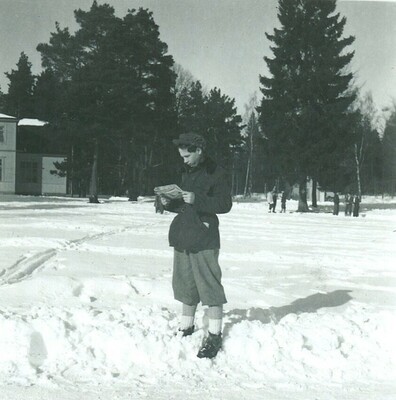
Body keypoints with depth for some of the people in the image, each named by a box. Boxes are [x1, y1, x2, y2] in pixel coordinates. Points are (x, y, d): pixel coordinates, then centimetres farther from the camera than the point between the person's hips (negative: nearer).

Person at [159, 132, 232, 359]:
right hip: (182, 237, 8)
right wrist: (170, 203, 5)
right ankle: (187, 327, 25)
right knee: (186, 286, 14)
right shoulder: (187, 173, 18)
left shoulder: (217, 173, -6)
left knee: (209, 286, -7)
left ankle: (214, 335, -3)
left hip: (204, 238, -8)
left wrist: (196, 200, -21)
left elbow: (225, 204, -12)